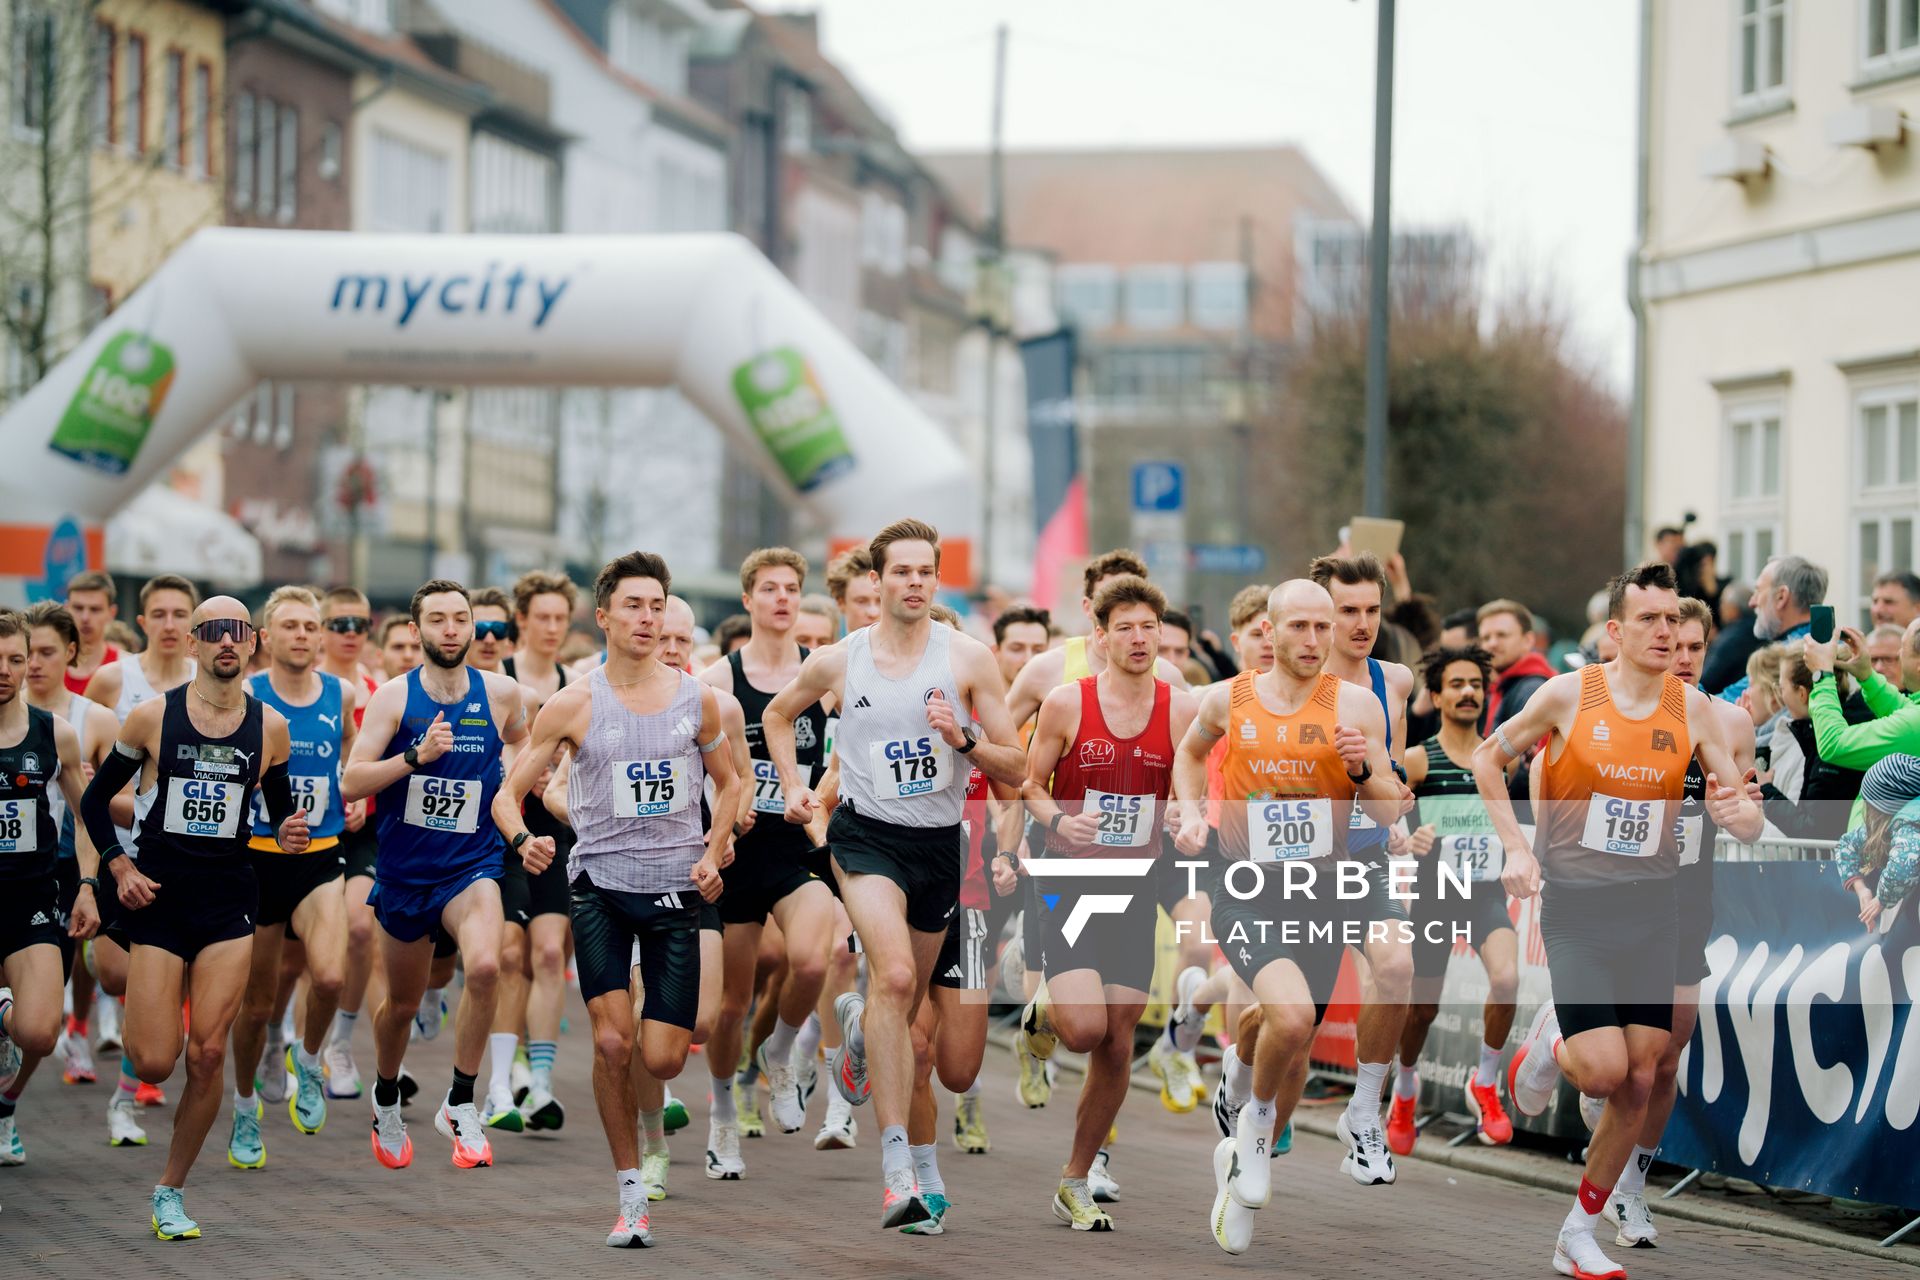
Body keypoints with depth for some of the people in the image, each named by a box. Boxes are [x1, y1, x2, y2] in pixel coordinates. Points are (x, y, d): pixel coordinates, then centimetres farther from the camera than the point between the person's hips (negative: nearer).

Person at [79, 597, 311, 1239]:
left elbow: (281, 808, 18)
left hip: (228, 899, 1)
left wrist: (289, 832, -4)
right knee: (154, 1063, -7)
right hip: (158, 896, -1)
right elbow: (95, 799, 8)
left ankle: (171, 1190, 8)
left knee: (208, 1054, -8)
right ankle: (136, 1018, 32)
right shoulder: (152, 716, -2)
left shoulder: (270, 727, 3)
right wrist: (120, 868, -4)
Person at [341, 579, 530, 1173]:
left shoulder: (500, 693, -2)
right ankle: (386, 1099, 45)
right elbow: (350, 784, -15)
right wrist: (416, 756, -26)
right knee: (403, 1003, 15)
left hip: (472, 863, 0)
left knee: (484, 967, -29)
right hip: (404, 869, 0)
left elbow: (526, 745, 22)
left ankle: (460, 1103, -14)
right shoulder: (394, 696, -7)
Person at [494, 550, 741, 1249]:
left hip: (676, 887, 1)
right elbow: (508, 793, 0)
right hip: (601, 882, -1)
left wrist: (713, 853, 3)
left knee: (662, 1059, -5)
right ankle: (631, 1194, 0)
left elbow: (728, 782, 18)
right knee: (612, 1042, -13)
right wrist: (523, 840, -21)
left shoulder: (697, 698, 3)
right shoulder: (573, 705, -3)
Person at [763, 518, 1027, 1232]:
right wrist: (793, 786, 8)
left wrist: (963, 739, -20)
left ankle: (856, 1027, 59)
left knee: (906, 1004, 18)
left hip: (939, 843, 3)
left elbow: (1016, 771, -2)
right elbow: (778, 715, 21)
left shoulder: (969, 659, -3)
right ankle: (897, 1166, -31)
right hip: (866, 833, -3)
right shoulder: (837, 661, -1)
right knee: (895, 978, -27)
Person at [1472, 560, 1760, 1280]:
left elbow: (1748, 823, 1)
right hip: (1578, 910, -3)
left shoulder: (1692, 708, -1)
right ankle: (1552, 1041, 21)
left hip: (1653, 915, 3)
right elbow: (1488, 760, 6)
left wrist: (1739, 814, -23)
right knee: (1603, 1072, -16)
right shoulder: (1568, 695, -8)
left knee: (1640, 1081, 3)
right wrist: (1514, 847, -4)